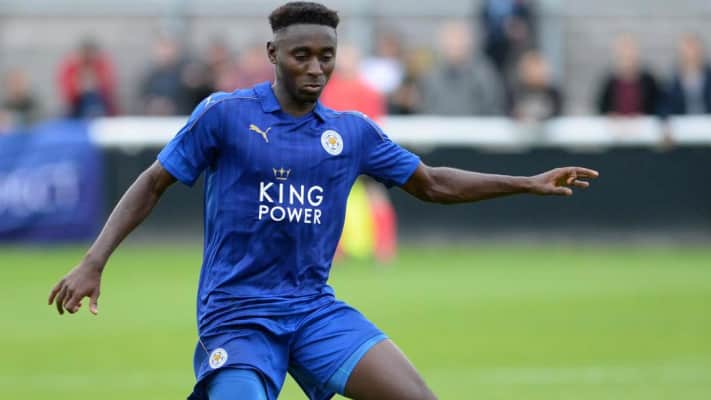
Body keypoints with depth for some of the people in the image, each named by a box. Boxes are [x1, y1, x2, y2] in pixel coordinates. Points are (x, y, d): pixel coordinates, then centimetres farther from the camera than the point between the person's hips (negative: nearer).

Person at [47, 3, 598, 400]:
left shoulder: (353, 132, 8)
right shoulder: (224, 115, -4)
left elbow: (433, 185, 19)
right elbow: (153, 185, 0)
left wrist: (529, 184, 14)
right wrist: (93, 264, -10)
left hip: (316, 310, 4)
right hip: (236, 315, -4)